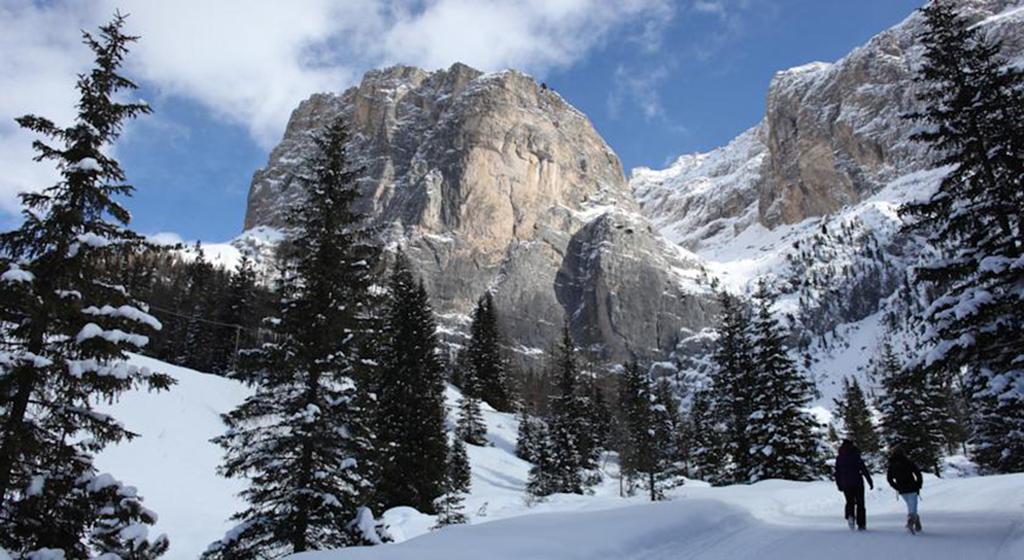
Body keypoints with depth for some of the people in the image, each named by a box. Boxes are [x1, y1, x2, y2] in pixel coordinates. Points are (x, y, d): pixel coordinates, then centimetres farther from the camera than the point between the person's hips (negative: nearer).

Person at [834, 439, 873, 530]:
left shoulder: (839, 458, 4)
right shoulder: (856, 456, -7)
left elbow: (837, 473, 8)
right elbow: (864, 469, -9)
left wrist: (839, 485, 16)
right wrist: (870, 482, -4)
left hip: (846, 484, 2)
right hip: (857, 483, -2)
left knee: (850, 502, 14)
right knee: (860, 503, 8)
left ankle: (850, 515, -13)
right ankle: (861, 524, 7)